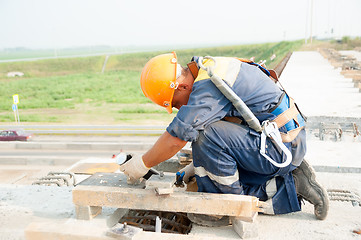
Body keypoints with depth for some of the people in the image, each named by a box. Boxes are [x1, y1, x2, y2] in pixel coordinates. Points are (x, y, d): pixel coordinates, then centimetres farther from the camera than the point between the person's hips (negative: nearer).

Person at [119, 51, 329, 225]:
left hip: (282, 146, -10)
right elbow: (219, 124, 19)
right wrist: (199, 165, 19)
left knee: (205, 136, -25)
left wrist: (142, 164, -9)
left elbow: (176, 138, -26)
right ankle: (291, 186, 7)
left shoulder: (210, 84, -24)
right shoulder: (210, 68, 9)